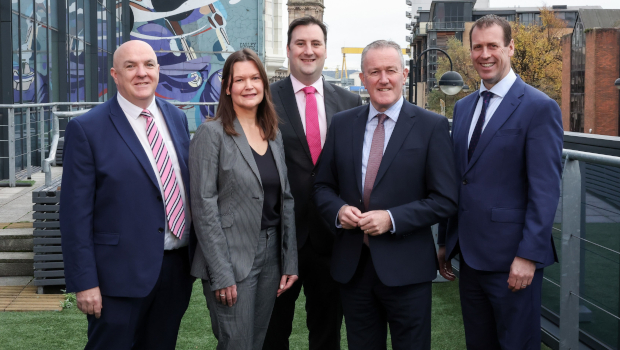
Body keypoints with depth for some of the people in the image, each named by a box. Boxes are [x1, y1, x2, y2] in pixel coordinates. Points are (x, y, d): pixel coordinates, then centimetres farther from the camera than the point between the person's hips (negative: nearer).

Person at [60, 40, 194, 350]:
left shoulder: (176, 118, 8)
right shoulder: (87, 129, -9)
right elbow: (76, 214, -10)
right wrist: (84, 282, -14)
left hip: (178, 268, 5)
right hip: (121, 274, -5)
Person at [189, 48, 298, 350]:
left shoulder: (273, 134, 10)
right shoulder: (211, 133, -8)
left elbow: (286, 200, 12)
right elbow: (204, 207, -13)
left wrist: (290, 261, 6)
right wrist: (221, 274, -17)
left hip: (271, 254, 6)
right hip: (231, 257, -6)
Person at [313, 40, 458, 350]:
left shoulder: (431, 126, -5)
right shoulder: (341, 124, 6)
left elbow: (445, 199, -8)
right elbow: (322, 186, 11)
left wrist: (392, 218, -18)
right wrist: (338, 210, -10)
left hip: (406, 268, -3)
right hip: (352, 266, 3)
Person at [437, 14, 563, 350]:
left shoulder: (539, 108, -9)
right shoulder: (463, 107, 12)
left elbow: (545, 190, -14)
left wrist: (528, 256, -18)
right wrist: (446, 241, 14)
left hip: (511, 259, -6)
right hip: (469, 255, 7)